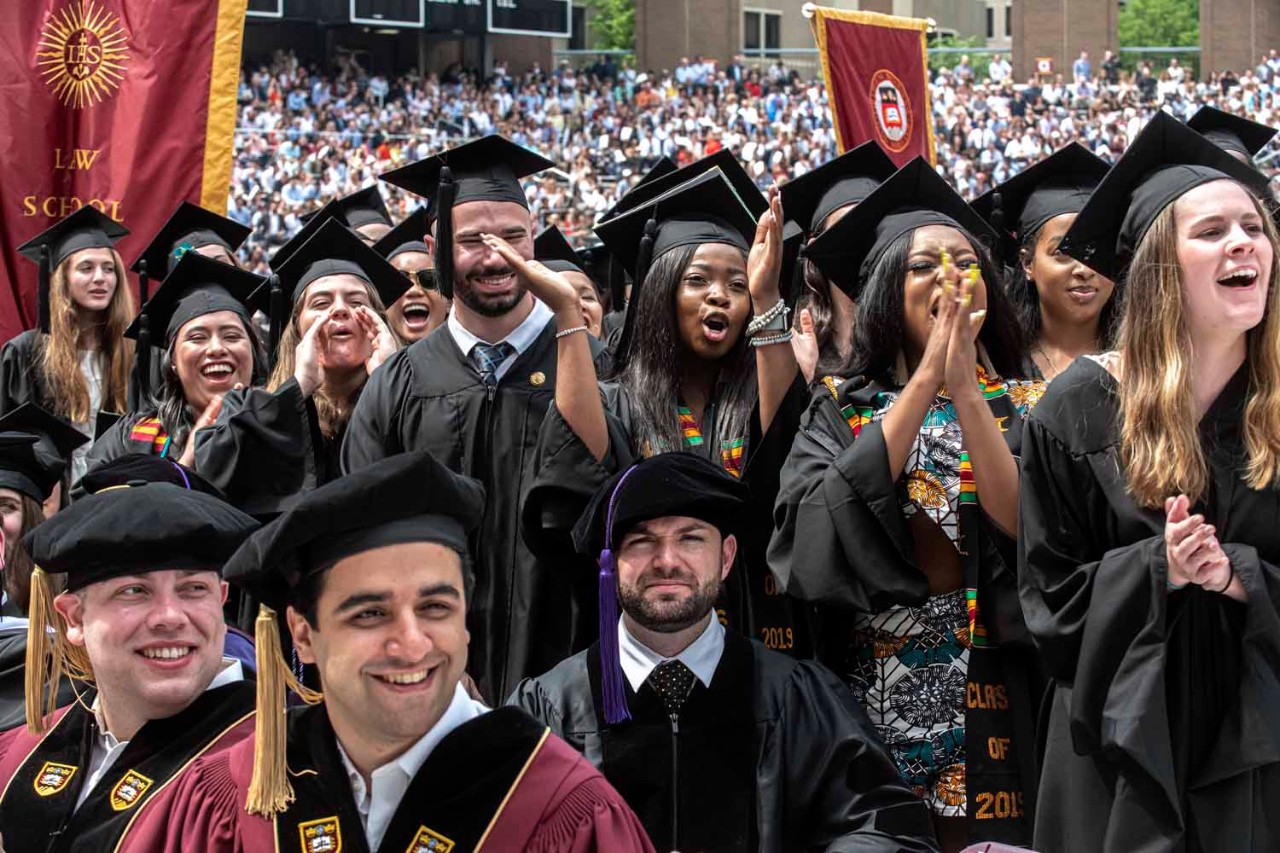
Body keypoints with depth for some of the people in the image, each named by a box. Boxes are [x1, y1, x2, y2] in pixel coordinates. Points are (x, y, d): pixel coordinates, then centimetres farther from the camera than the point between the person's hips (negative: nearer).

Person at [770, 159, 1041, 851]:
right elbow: (810, 535, -15)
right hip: (869, 712, 0)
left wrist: (964, 387, -18)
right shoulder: (839, 411, 4)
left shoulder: (1029, 409, 4)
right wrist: (926, 380, -16)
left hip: (994, 719, 0)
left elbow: (1031, 532, -13)